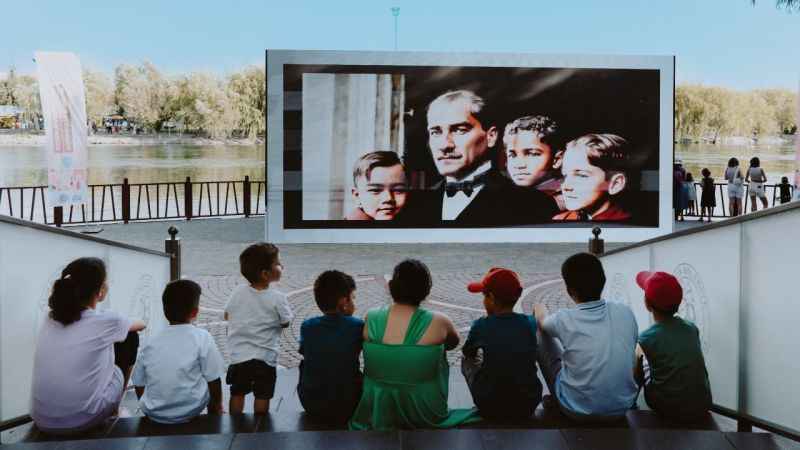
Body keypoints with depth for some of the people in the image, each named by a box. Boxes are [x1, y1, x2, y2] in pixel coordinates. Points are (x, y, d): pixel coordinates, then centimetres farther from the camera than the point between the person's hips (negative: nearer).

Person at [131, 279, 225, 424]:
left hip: (154, 413, 4)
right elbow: (213, 380, -3)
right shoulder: (202, 337, -6)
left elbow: (139, 385, 8)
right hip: (189, 411, -3)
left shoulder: (150, 343, 4)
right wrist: (217, 407, 14)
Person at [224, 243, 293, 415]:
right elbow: (286, 322, -4)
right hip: (264, 357, -3)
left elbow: (227, 315, 10)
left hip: (239, 355, 3)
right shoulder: (277, 298, -16)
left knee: (237, 393, 16)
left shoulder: (238, 292, -4)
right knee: (262, 395, 8)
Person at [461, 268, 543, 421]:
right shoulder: (530, 323, -5)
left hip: (490, 409, -2)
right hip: (528, 407, 3)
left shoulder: (480, 326, -11)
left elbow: (468, 353, 9)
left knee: (468, 361, 23)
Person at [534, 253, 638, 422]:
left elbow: (542, 320, 8)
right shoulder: (625, 313, -10)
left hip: (578, 412, -3)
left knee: (541, 334, 12)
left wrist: (540, 308, 33)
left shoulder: (565, 321, -17)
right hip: (622, 408, 3)